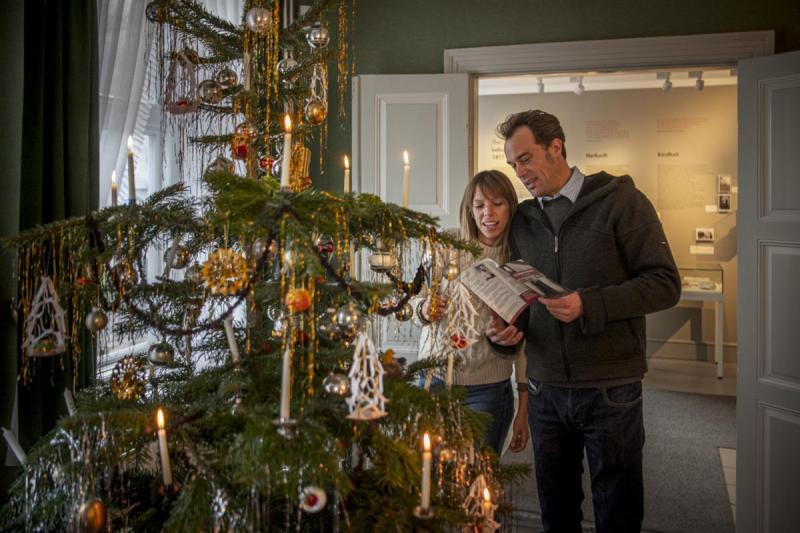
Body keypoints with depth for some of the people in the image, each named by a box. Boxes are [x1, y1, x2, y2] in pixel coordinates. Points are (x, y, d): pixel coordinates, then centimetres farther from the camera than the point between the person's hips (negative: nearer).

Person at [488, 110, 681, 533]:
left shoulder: (619, 200, -5)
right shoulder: (522, 221, 9)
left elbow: (665, 283, -10)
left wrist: (590, 304, -22)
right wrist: (509, 329, -5)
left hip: (610, 388, -4)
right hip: (544, 387, 4)